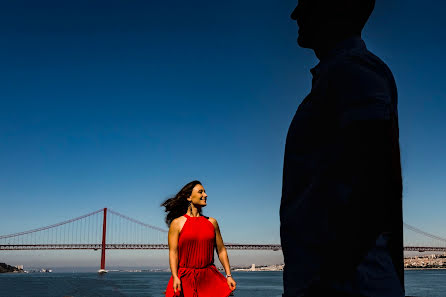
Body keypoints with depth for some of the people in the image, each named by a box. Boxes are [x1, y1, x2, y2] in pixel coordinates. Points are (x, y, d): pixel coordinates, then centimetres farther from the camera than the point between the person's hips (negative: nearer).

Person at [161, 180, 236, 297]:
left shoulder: (212, 222, 10)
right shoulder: (177, 223, 0)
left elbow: (221, 250, 12)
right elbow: (173, 252, -6)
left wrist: (229, 276, 7)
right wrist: (175, 277, -17)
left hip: (209, 278, 3)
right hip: (185, 278, -3)